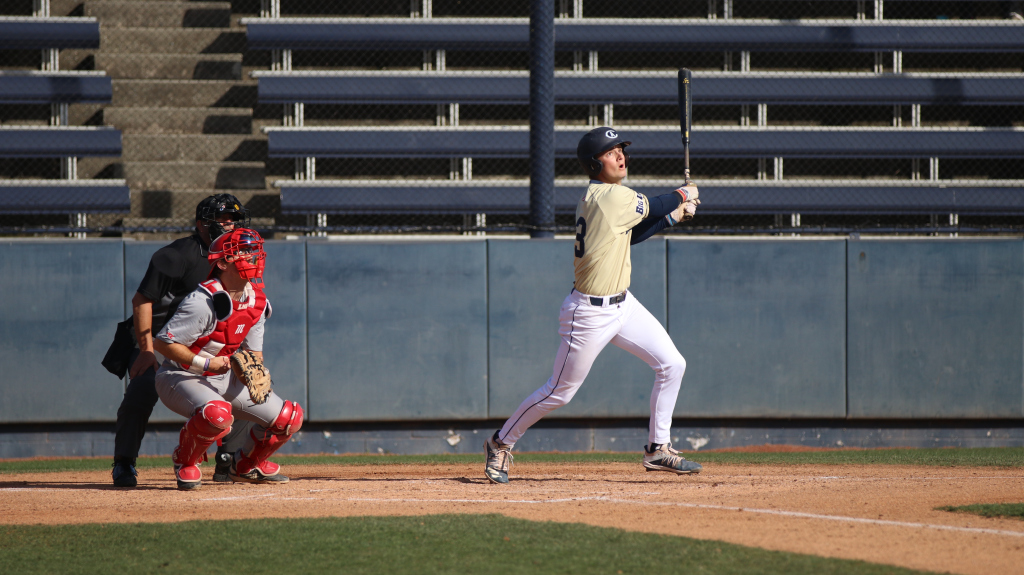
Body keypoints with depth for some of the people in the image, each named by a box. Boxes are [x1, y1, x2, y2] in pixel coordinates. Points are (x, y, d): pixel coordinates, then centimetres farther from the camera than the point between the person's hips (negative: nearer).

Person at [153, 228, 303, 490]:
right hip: (181, 377, -8)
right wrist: (206, 364, -27)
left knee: (289, 417, 2)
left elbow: (253, 350, 11)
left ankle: (246, 466, 27)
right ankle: (185, 461, -9)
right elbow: (162, 342, -23)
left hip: (223, 377, 8)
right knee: (218, 414, -40)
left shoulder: (256, 302, 0)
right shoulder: (204, 302, -25)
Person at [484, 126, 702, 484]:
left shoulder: (595, 198, 7)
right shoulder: (611, 196, -21)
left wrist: (673, 216, 9)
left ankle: (658, 448, 12)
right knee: (560, 391, 1)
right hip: (590, 313, -10)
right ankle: (501, 444, 19)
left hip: (621, 304, 10)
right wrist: (684, 195, 10)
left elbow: (630, 235, 16)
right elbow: (653, 207, -10)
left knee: (671, 364, 4)